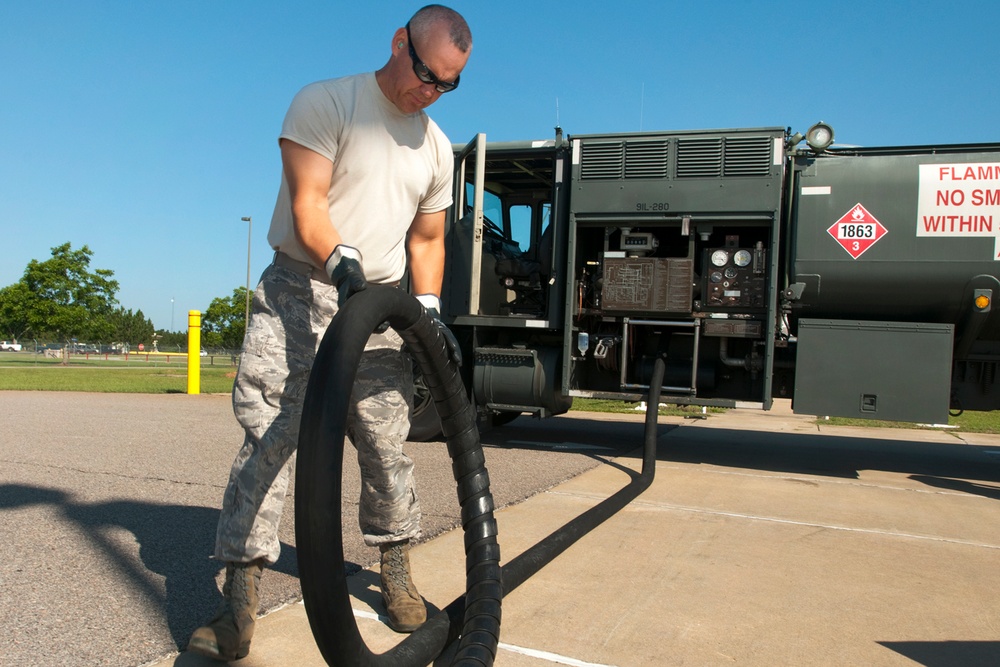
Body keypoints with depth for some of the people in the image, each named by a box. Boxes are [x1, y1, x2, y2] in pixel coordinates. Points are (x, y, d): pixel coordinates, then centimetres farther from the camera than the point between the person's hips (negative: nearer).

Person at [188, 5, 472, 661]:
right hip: (298, 293, -3)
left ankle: (395, 568, 22)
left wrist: (428, 306, 1)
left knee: (387, 447, 4)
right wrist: (341, 260, -33)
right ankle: (240, 600, -2)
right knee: (268, 438, -9)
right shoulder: (326, 102, -3)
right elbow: (307, 203, -14)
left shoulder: (438, 149, 13)